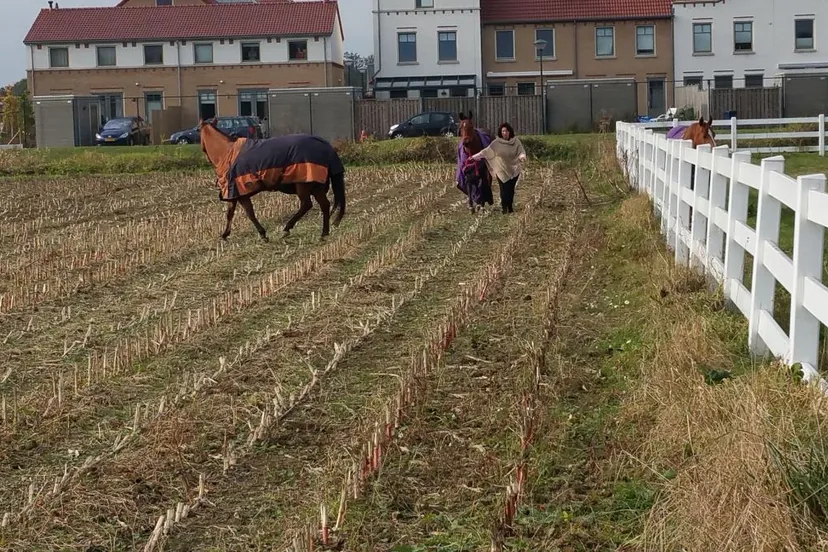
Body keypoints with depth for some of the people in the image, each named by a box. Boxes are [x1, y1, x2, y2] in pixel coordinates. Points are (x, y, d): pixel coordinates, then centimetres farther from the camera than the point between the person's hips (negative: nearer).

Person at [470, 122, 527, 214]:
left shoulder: (516, 141, -4)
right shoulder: (497, 143, -6)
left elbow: (521, 151, -11)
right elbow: (486, 151, -5)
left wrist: (522, 156, -35)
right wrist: (474, 157, -10)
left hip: (513, 170, 1)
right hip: (501, 171, -1)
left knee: (511, 190, 8)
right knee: (504, 189, -2)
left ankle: (510, 208, 25)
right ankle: (504, 208, 13)